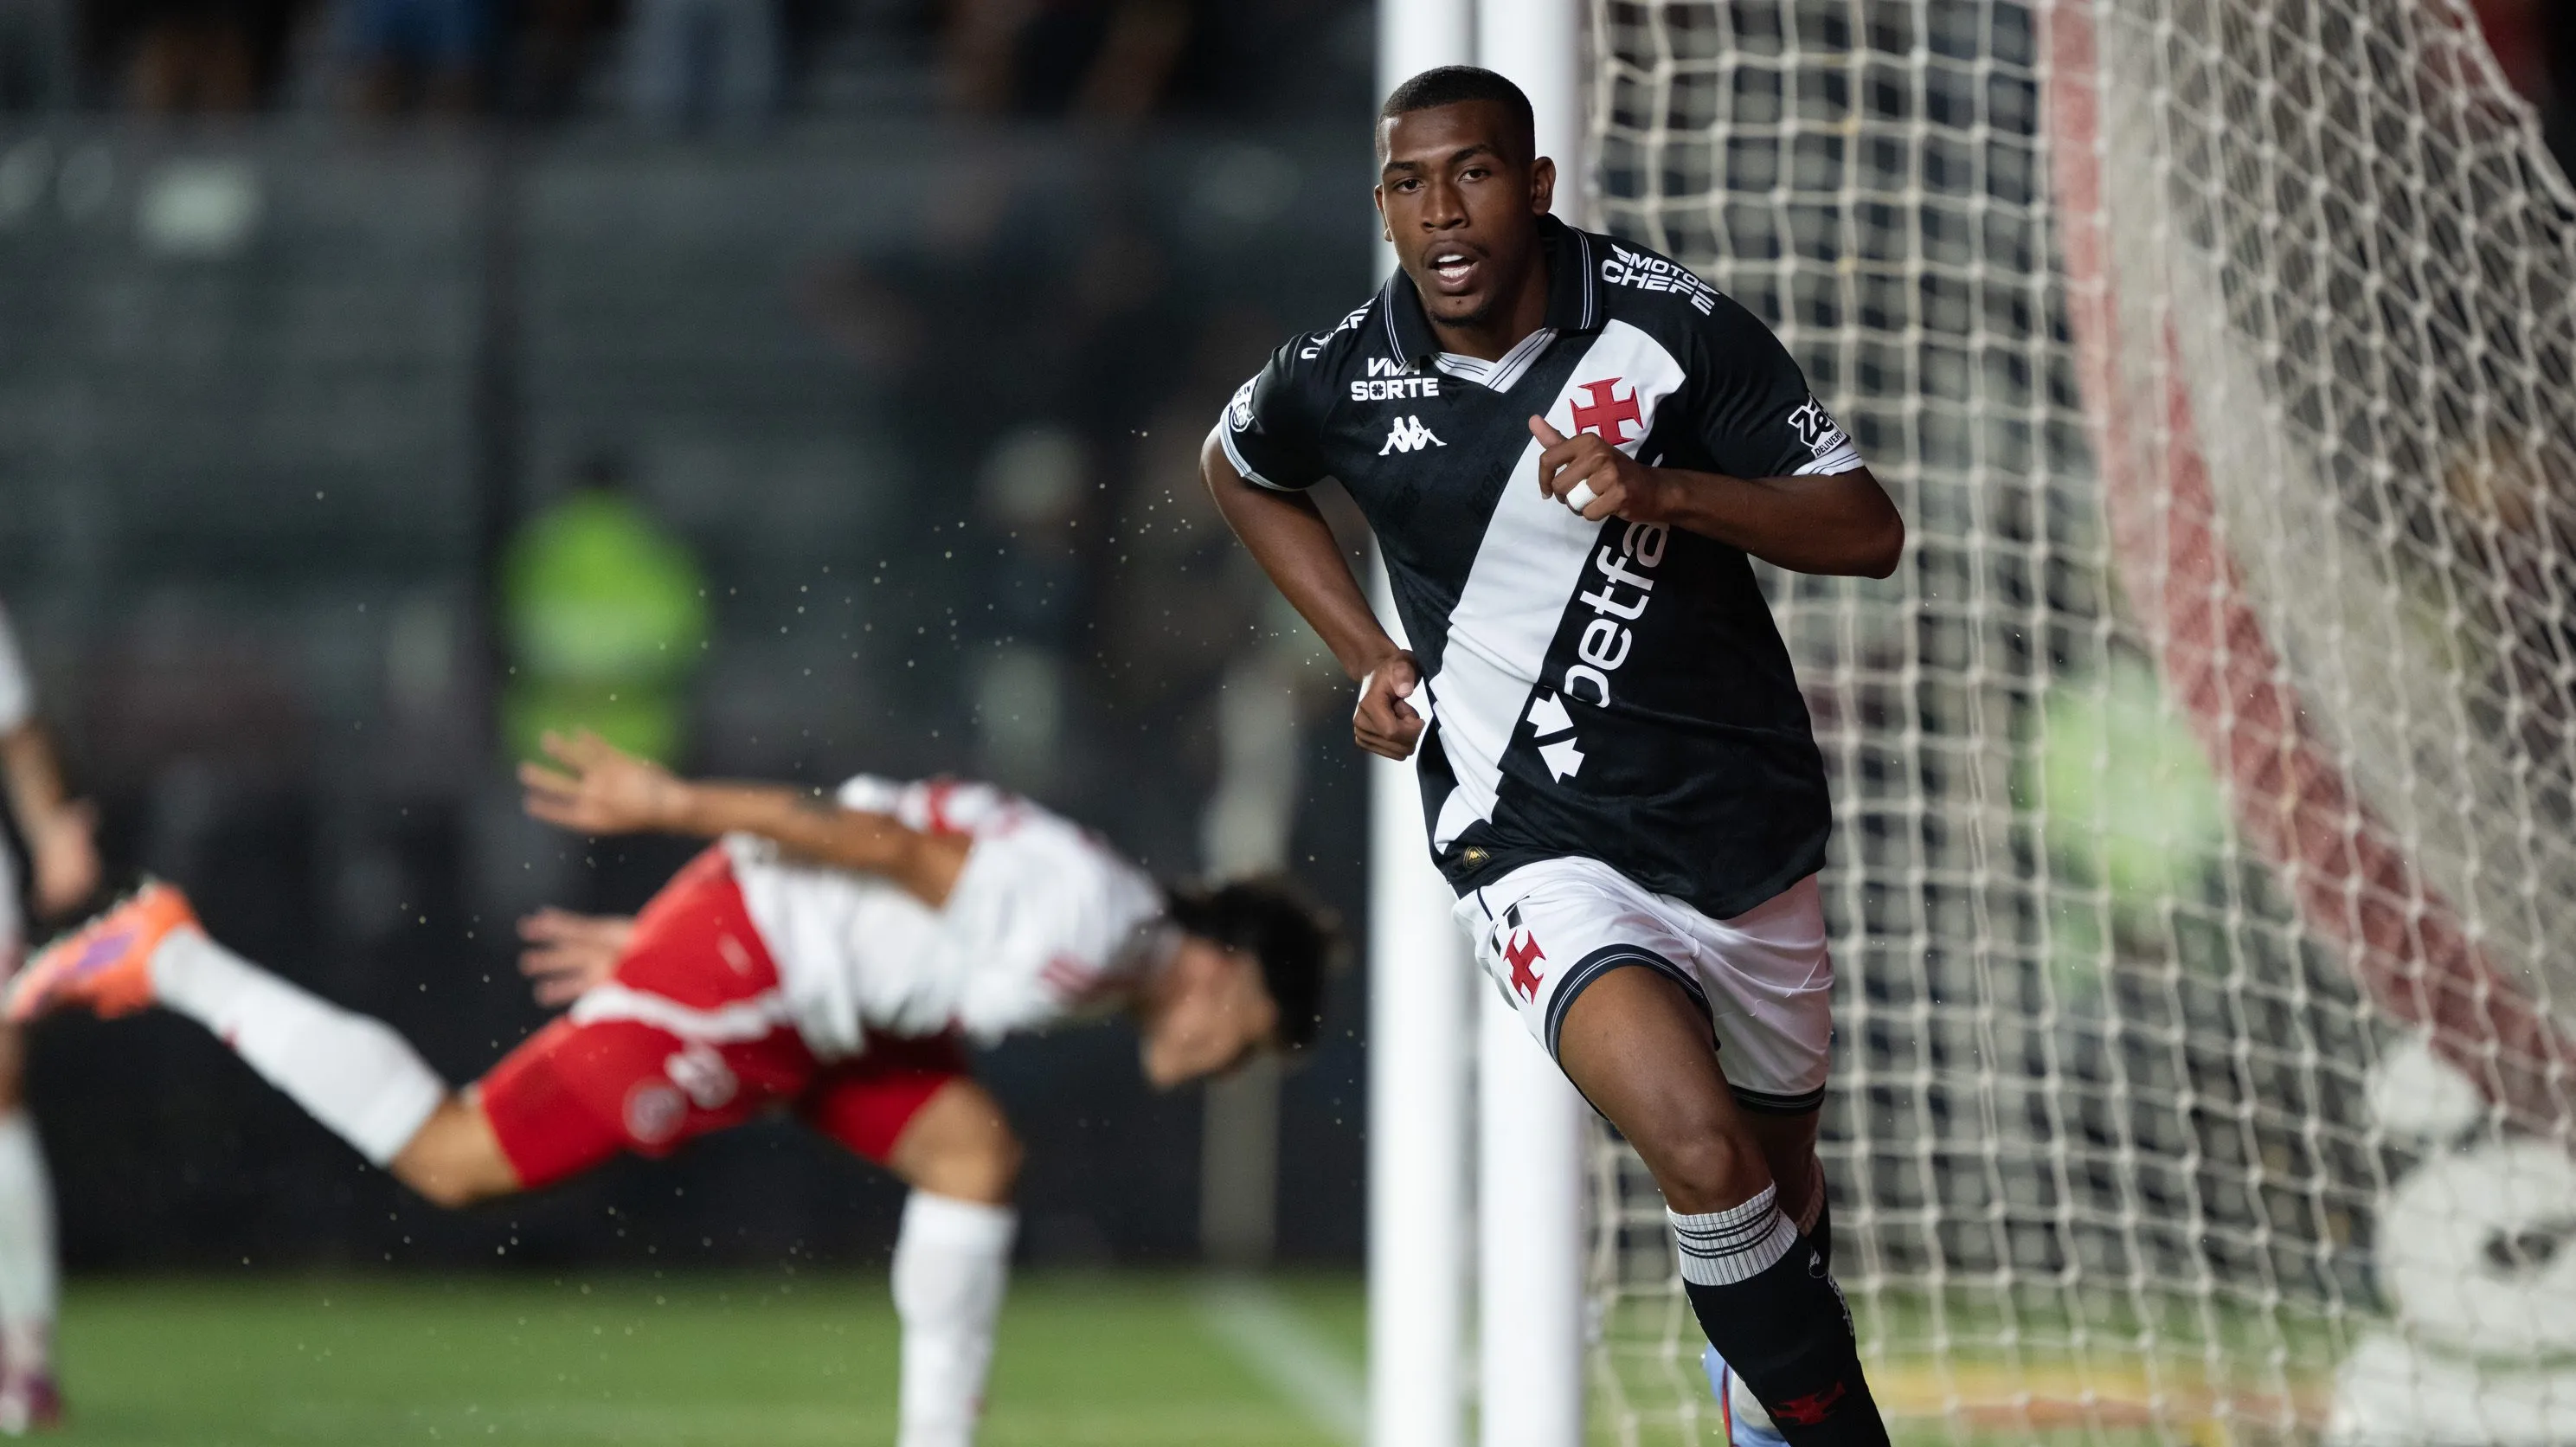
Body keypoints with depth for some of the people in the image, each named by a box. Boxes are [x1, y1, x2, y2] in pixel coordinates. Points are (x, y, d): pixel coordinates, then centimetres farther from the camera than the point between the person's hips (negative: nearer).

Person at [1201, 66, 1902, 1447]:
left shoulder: (1671, 323, -9)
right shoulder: (1341, 382, -5)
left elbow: (1867, 532, -8)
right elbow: (1234, 468, 21)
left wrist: (1661, 492, -23)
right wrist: (1367, 653, 10)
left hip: (1745, 830, 2)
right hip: (1538, 848, -2)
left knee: (1778, 1180, 18)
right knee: (1701, 1153, -27)